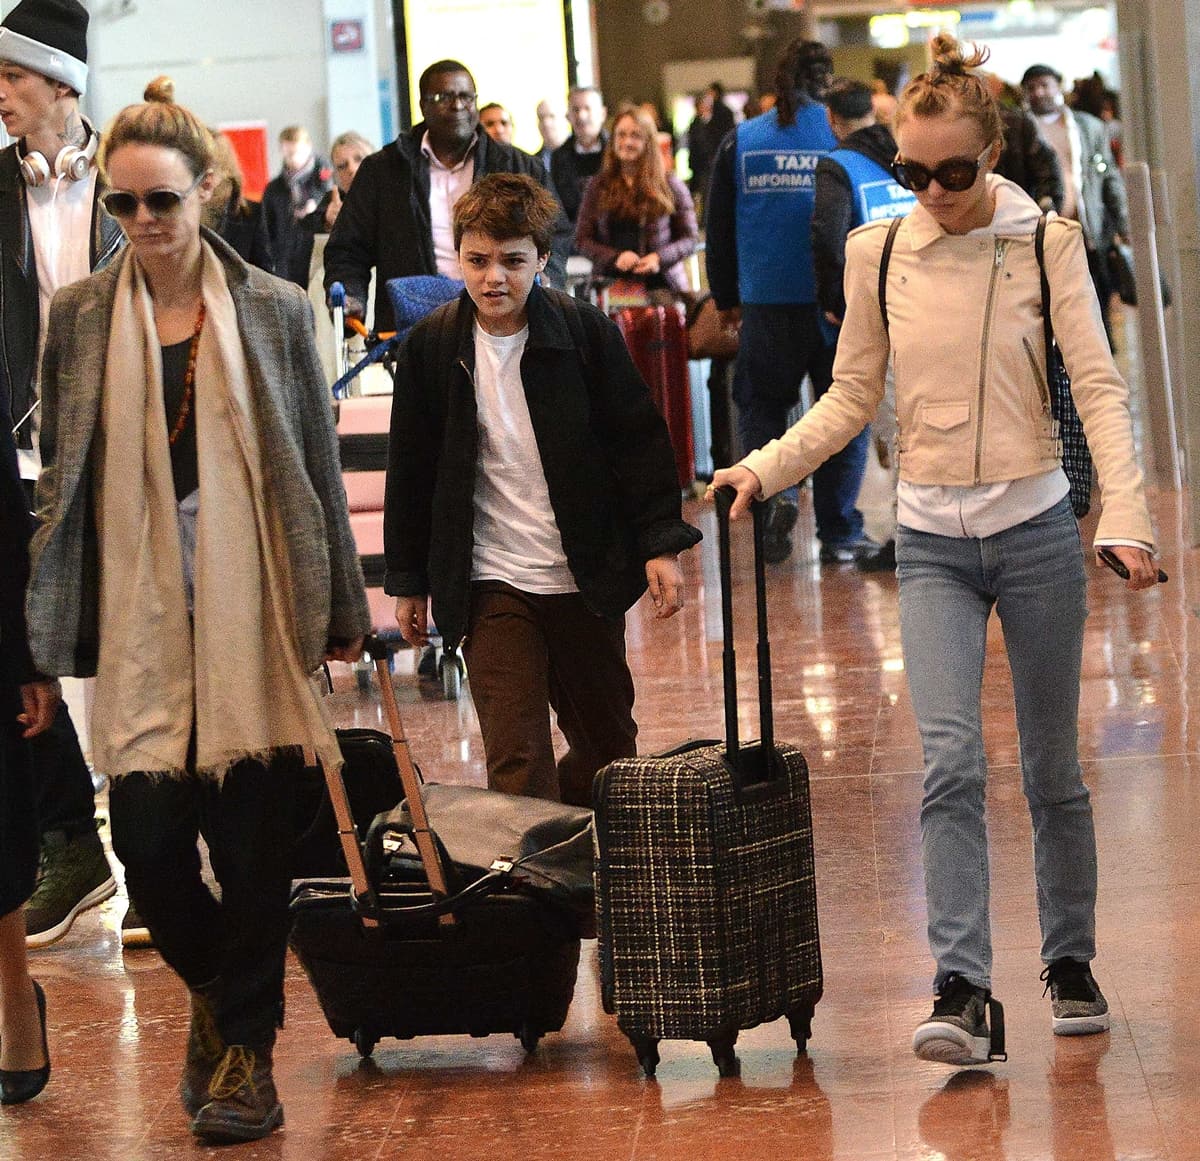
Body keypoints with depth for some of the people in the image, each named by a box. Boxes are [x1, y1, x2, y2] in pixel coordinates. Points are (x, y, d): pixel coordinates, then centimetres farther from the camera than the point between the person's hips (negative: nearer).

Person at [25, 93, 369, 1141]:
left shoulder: (277, 311, 3)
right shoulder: (78, 316, 5)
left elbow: (319, 466, 7)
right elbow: (58, 473, 8)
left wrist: (342, 605, 6)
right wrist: (56, 626, 4)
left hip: (253, 608, -1)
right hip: (139, 616, 1)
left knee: (254, 838, -1)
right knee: (147, 837, -4)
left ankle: (246, 1050, 12)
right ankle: (216, 989, 26)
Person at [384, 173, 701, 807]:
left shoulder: (586, 331, -5)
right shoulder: (430, 346, -2)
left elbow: (639, 441, 1)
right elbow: (411, 471, 6)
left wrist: (661, 544, -5)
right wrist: (408, 581, 8)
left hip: (587, 579, 1)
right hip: (490, 583, -1)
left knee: (608, 743, 14)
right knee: (515, 759, -10)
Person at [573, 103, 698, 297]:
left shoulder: (670, 186, 8)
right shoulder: (598, 186, 12)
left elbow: (689, 239, 8)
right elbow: (582, 239, 9)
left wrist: (660, 258, -10)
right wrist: (615, 257, -9)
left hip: (662, 283, -1)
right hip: (612, 286, 1)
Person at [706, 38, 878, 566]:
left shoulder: (739, 142, 4)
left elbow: (719, 228, 10)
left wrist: (727, 298, 20)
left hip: (766, 304, 1)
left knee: (761, 403, 16)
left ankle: (775, 493, -9)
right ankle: (839, 533, 9)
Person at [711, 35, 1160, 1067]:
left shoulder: (1048, 243, -4)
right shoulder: (877, 255, 3)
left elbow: (1098, 385, -9)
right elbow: (852, 397, 11)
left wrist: (1127, 517, -21)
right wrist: (765, 468, -2)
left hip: (1035, 528, -1)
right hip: (931, 543, 1)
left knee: (1052, 768, 9)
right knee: (951, 761, -14)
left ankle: (1071, 964, 26)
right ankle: (963, 993, -19)